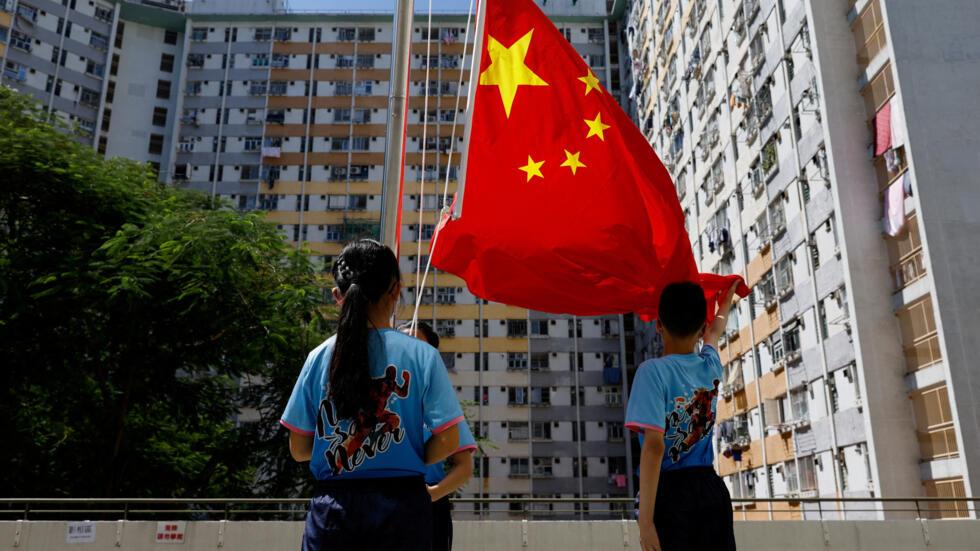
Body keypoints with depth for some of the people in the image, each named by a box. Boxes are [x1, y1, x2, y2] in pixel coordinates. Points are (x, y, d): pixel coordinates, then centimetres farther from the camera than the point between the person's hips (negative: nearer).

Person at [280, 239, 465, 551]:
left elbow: (298, 450, 3)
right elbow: (447, 441, -7)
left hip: (332, 505, 2)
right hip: (400, 502, -1)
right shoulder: (420, 354, -7)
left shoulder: (319, 357, -1)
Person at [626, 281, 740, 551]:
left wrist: (645, 520, -20)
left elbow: (653, 446, -19)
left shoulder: (653, 370, -11)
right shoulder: (710, 367, 7)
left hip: (671, 494, -5)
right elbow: (715, 330, 32)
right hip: (713, 491, 6)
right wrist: (729, 292, 53)